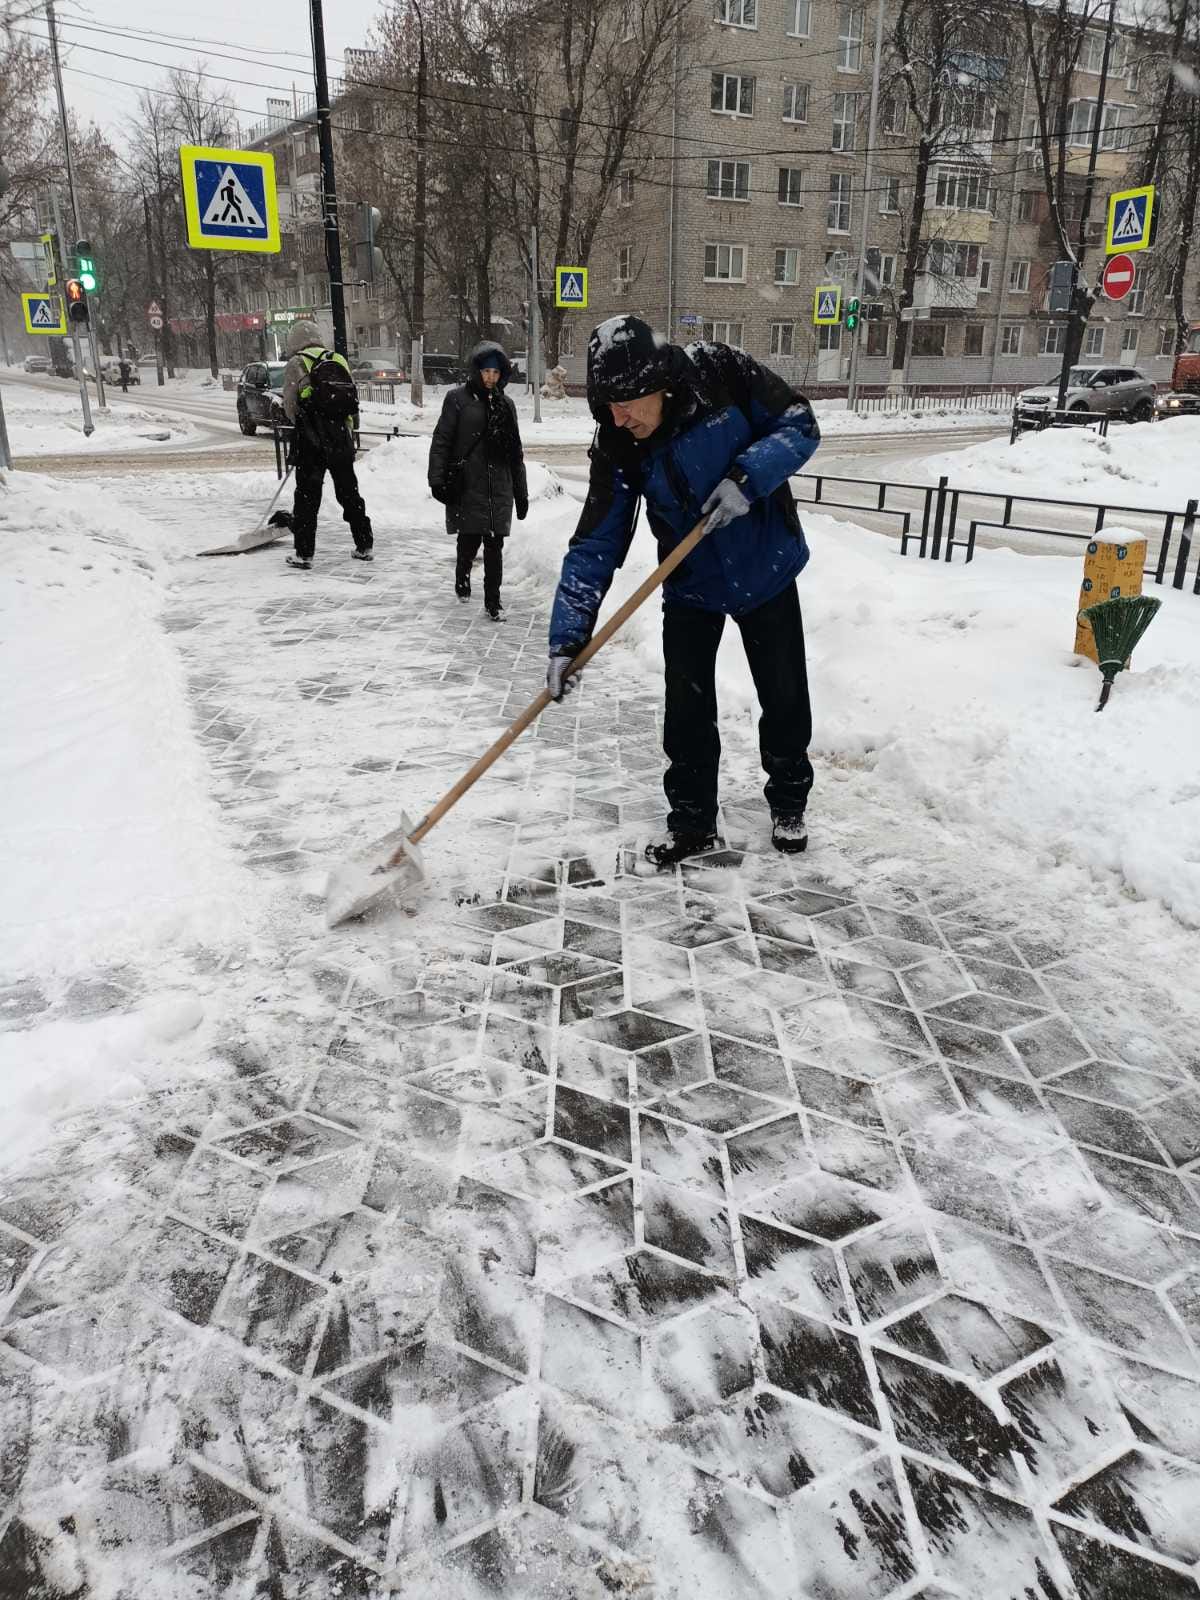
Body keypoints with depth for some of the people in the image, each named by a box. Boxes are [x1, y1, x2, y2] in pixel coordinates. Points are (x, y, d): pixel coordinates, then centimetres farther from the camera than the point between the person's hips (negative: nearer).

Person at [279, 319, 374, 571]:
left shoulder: (296, 364, -2)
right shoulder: (340, 361, 12)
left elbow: (290, 406, -2)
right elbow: (354, 401, 11)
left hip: (311, 444, -4)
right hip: (342, 440, 4)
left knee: (307, 496, 2)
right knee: (349, 492, 15)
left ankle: (303, 553, 1)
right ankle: (365, 546, 19)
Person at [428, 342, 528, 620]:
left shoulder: (505, 404, 12)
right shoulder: (458, 399, -1)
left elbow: (515, 452, 16)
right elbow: (441, 441, -4)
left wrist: (521, 492, 14)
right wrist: (437, 479, -13)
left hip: (499, 489, 3)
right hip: (467, 487, -3)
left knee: (494, 547, 2)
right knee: (469, 542, 2)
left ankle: (493, 601, 10)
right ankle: (462, 577, 33)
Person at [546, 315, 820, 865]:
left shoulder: (721, 373, -21)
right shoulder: (618, 448, -17)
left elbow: (800, 425, -13)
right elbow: (594, 546, -18)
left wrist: (747, 478, -31)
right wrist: (568, 637, -25)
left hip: (766, 570, -1)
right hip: (690, 588, 1)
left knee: (785, 698, 9)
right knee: (687, 713, -1)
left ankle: (789, 803, 31)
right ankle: (692, 821, 18)